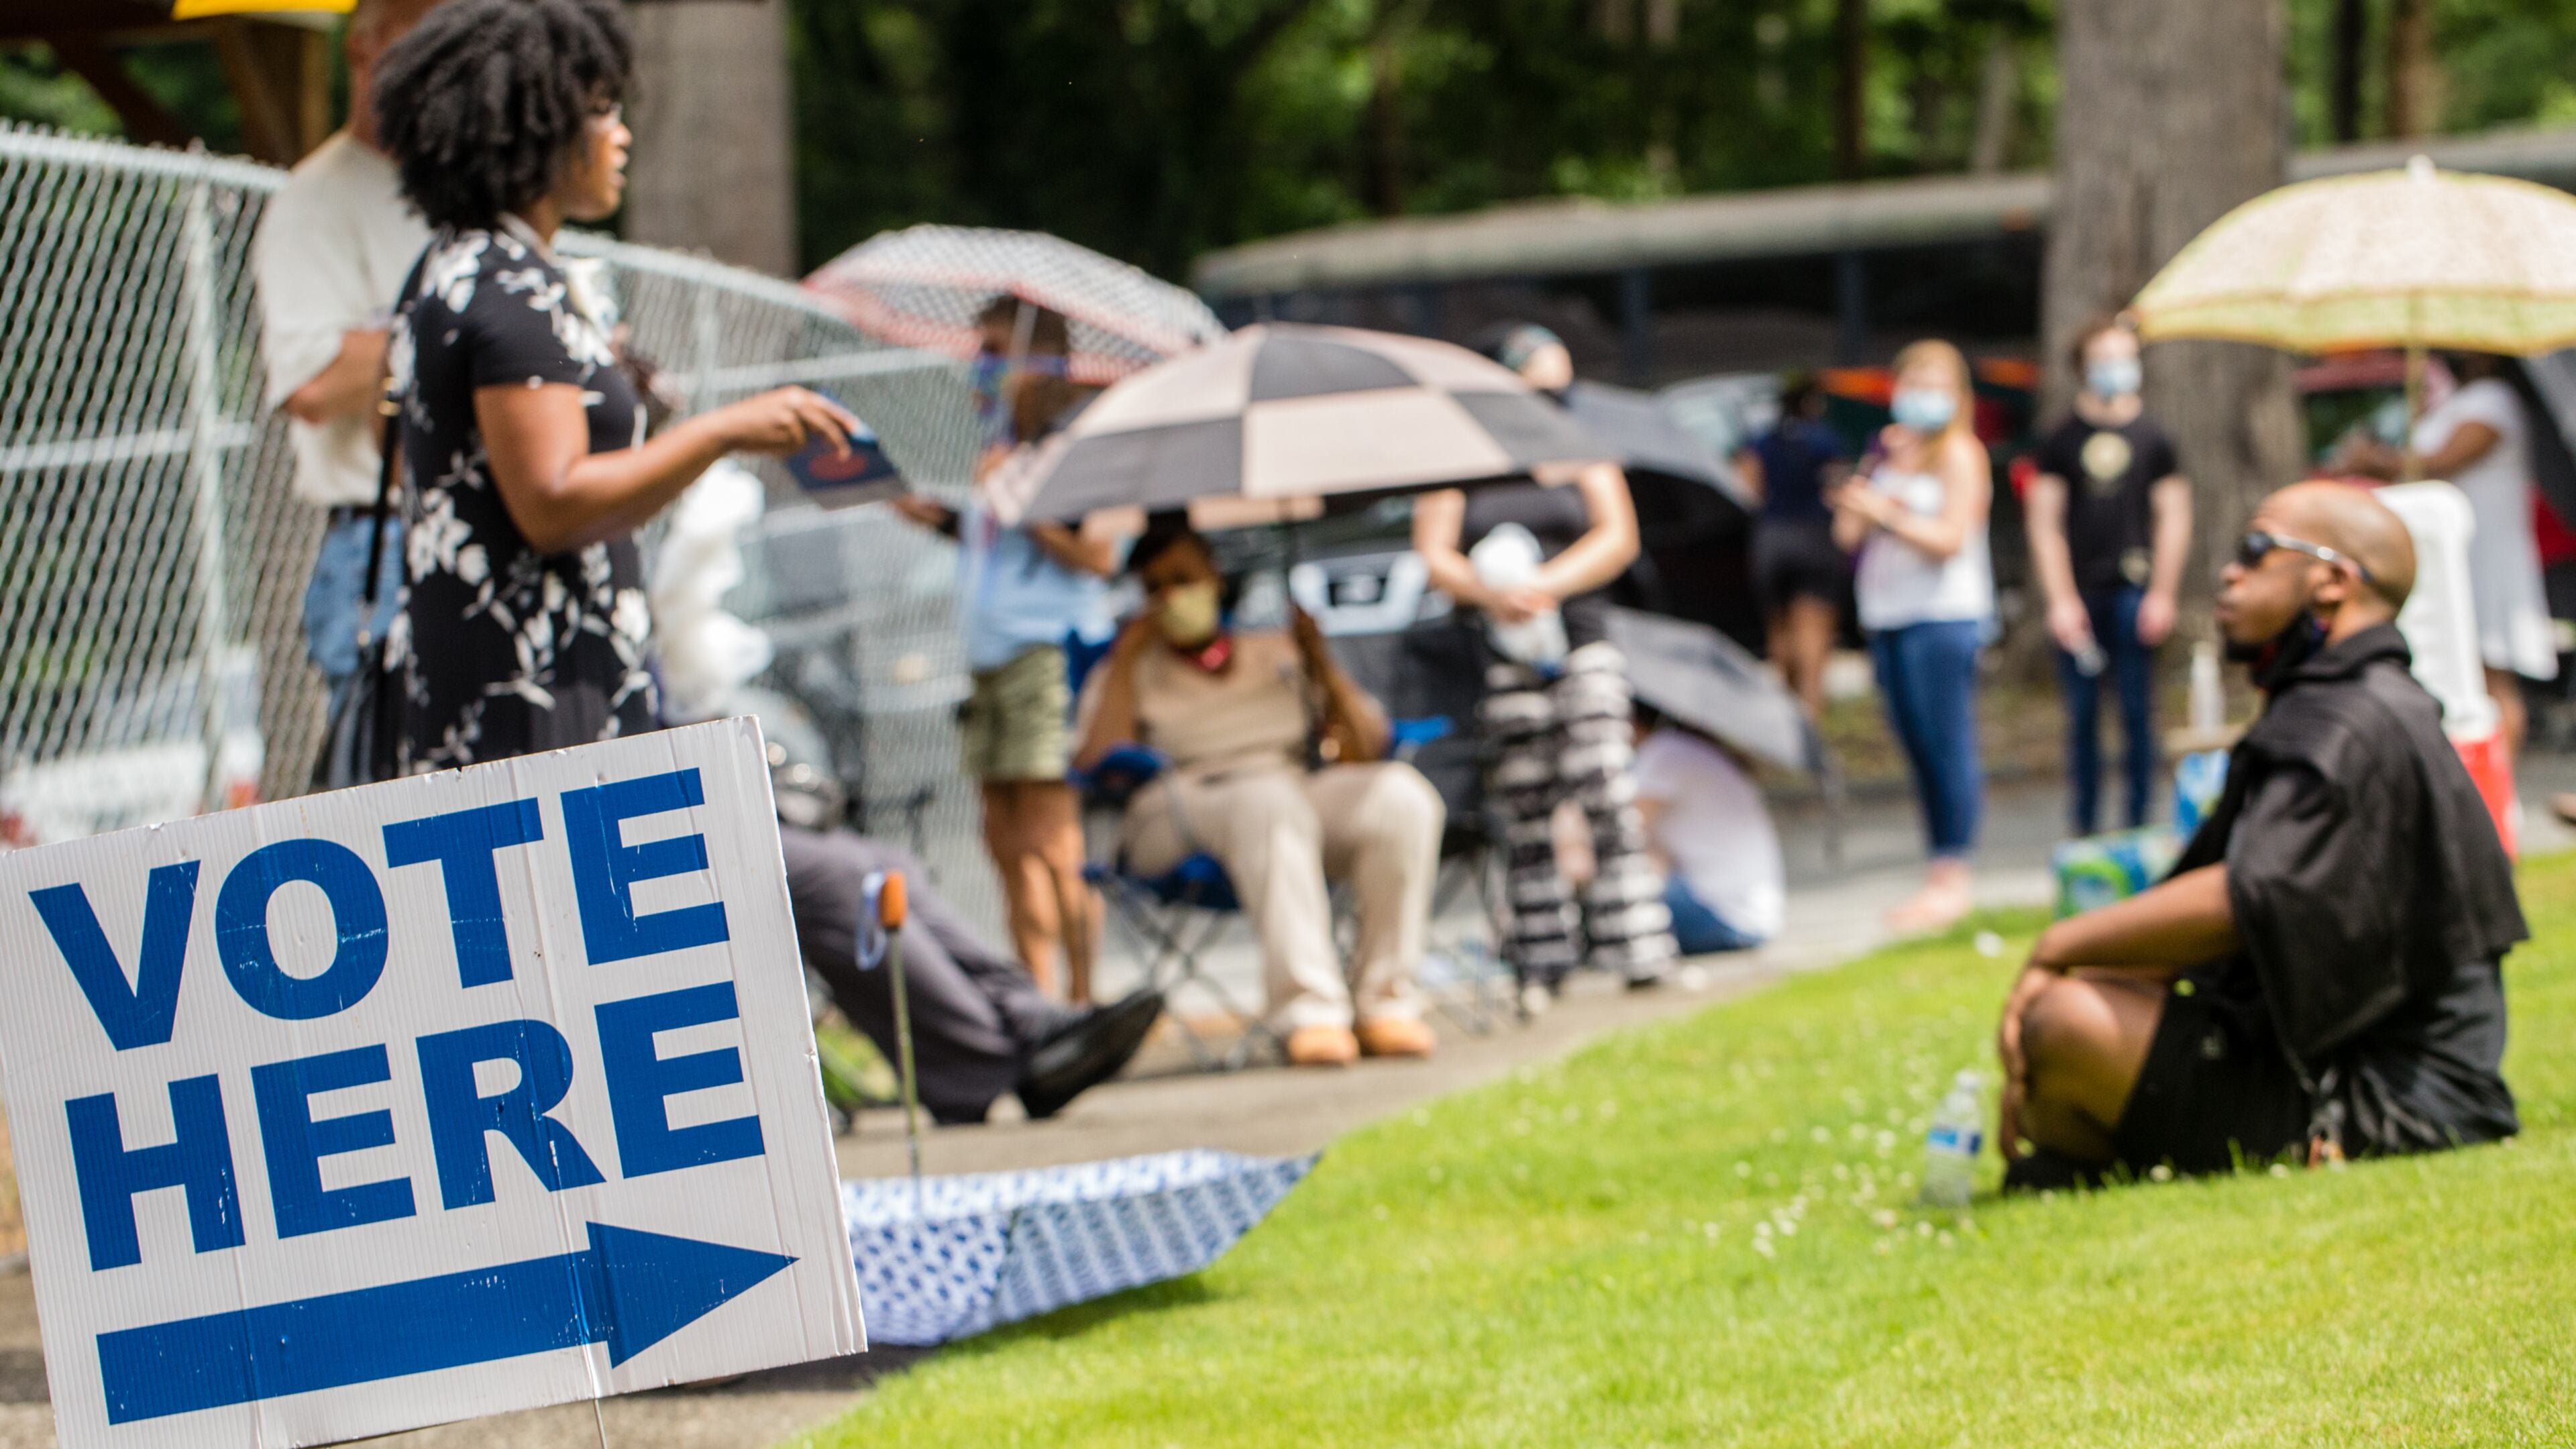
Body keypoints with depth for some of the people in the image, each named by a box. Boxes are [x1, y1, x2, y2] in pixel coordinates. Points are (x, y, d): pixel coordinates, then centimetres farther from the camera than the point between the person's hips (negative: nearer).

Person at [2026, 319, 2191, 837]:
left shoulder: (2151, 438, 7)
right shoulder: (2062, 440, 6)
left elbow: (2174, 517, 7)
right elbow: (2044, 523, 5)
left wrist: (2162, 594, -1)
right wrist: (2061, 599, -3)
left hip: (2134, 590, 0)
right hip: (2078, 594, 0)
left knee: (2137, 709, -1)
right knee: (2082, 713, 2)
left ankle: (2140, 816, 4)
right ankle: (2084, 822, 7)